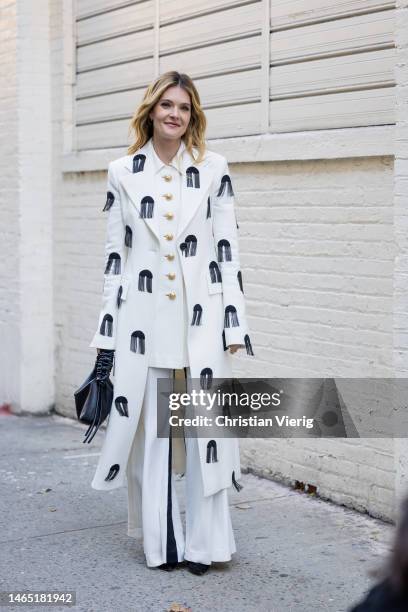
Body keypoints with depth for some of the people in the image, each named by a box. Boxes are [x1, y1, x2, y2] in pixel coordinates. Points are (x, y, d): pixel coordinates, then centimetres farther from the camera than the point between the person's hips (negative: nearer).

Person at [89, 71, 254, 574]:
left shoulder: (213, 169, 4)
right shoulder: (123, 173, 5)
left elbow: (227, 248, 3)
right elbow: (114, 254, 6)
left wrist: (234, 322, -2)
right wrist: (108, 326, 3)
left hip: (201, 314, 0)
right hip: (143, 318, 1)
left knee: (205, 426, 0)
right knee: (150, 427, 5)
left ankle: (204, 542, 12)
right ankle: (161, 540, 18)